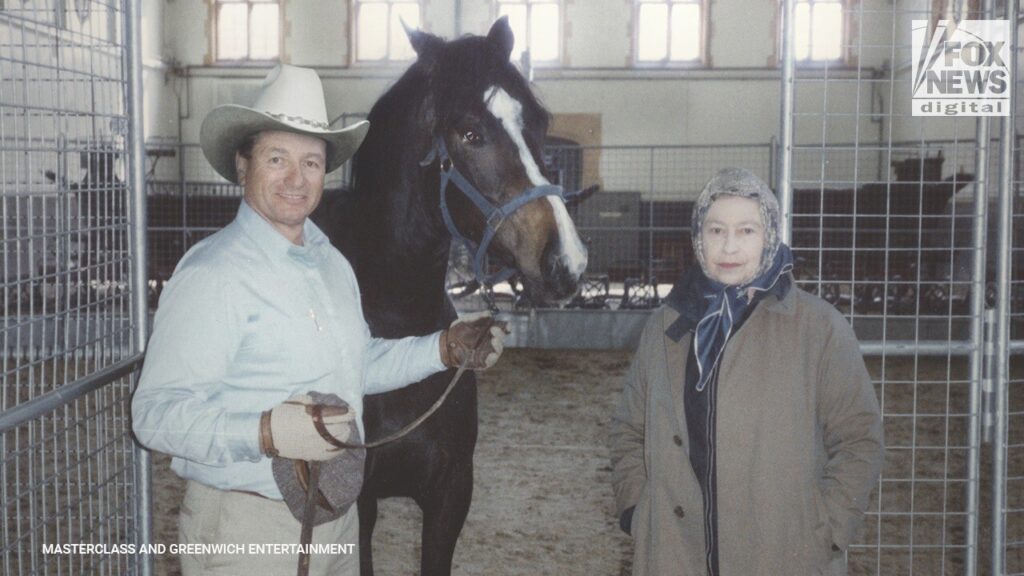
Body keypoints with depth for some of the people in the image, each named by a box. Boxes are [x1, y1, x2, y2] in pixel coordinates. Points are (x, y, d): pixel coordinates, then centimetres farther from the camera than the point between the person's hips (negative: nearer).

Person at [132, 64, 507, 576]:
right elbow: (156, 413, -25)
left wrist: (446, 348, 9)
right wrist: (265, 433, -38)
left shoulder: (333, 264, 9)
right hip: (246, 530, -8)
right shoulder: (210, 275, -19)